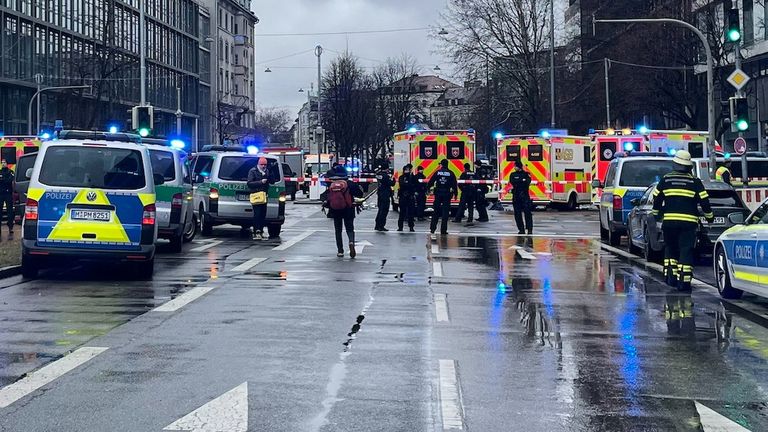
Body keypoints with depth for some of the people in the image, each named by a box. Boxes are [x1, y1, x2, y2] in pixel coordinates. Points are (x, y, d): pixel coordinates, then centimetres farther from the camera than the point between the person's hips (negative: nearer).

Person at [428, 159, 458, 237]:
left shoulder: (437, 172, 0)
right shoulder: (451, 173, 0)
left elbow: (431, 181, 0)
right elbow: (454, 184, 2)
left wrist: (427, 189, 9)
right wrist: (455, 193, 9)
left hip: (438, 194, 1)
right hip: (447, 194, -1)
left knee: (435, 212, 8)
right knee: (445, 212, 3)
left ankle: (432, 229, 4)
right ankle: (443, 230, 1)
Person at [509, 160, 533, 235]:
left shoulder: (526, 174, 6)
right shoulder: (513, 175, 11)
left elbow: (527, 183, -10)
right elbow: (512, 182, -7)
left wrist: (518, 183, -13)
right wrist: (522, 181, -12)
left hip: (525, 196, -3)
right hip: (516, 196, 3)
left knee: (527, 213, -9)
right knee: (517, 214, 2)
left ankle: (530, 229, -8)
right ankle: (521, 229, 9)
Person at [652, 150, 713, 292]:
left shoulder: (665, 180, 6)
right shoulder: (695, 181, 0)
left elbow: (657, 199, 14)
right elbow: (704, 201, 2)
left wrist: (656, 214, 29)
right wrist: (709, 217, 16)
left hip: (669, 221, 2)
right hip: (688, 222, -2)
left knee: (670, 249, 18)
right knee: (686, 251, -3)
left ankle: (671, 277, 15)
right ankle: (684, 281, -10)